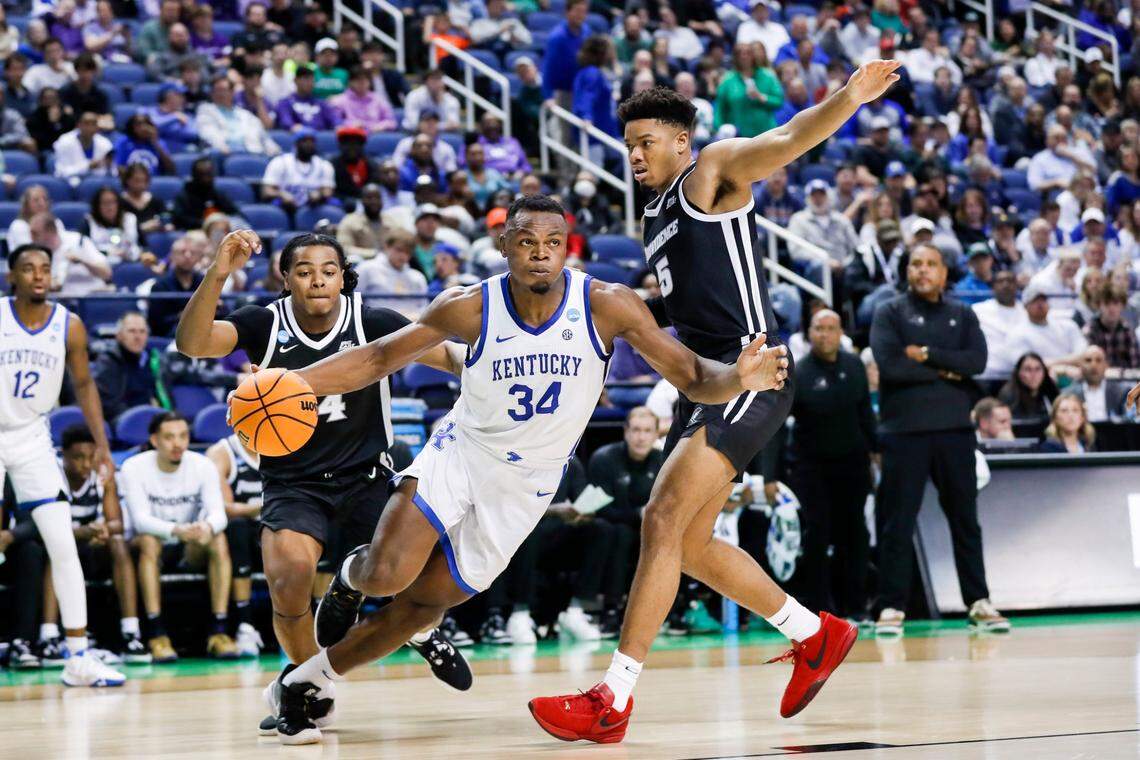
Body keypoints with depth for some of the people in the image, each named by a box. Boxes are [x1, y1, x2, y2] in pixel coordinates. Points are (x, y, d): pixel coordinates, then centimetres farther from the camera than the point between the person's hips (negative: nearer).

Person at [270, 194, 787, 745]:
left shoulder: (607, 306, -19)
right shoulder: (470, 307, -17)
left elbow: (693, 378, -16)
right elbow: (378, 358, -6)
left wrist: (738, 378, -40)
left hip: (525, 485, 1)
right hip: (460, 452, -1)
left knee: (422, 606, 2)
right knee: (387, 576, -24)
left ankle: (303, 683, 22)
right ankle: (351, 575, 16)